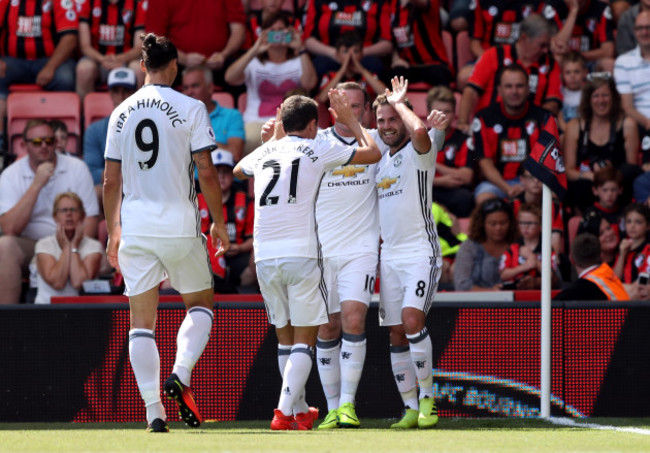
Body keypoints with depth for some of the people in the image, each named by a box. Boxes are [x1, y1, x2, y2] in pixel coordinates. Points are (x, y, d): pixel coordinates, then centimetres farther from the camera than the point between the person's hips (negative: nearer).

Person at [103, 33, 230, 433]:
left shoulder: (122, 113, 7)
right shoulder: (191, 109, -4)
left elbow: (111, 181, 10)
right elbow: (207, 173, -7)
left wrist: (113, 232, 19)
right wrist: (219, 222, 5)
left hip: (134, 230, 3)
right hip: (179, 225, -3)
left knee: (142, 322, 5)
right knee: (201, 303, 16)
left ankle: (153, 410, -3)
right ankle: (181, 374, -8)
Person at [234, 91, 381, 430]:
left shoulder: (265, 153, 13)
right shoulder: (317, 149, 1)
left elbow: (238, 170, 38)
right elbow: (372, 153, 7)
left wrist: (274, 136, 44)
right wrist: (350, 120, 20)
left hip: (264, 258, 4)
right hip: (301, 256, -4)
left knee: (285, 338, 14)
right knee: (304, 339, -1)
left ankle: (300, 411, 19)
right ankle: (285, 411, -15)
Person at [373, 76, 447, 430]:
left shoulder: (419, 152, -4)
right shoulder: (380, 162, 17)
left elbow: (419, 130, -25)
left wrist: (398, 102, -11)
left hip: (421, 251, -7)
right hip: (389, 255, 7)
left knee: (412, 319, -23)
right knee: (397, 334, 3)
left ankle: (427, 398, -13)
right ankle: (410, 409, 6)